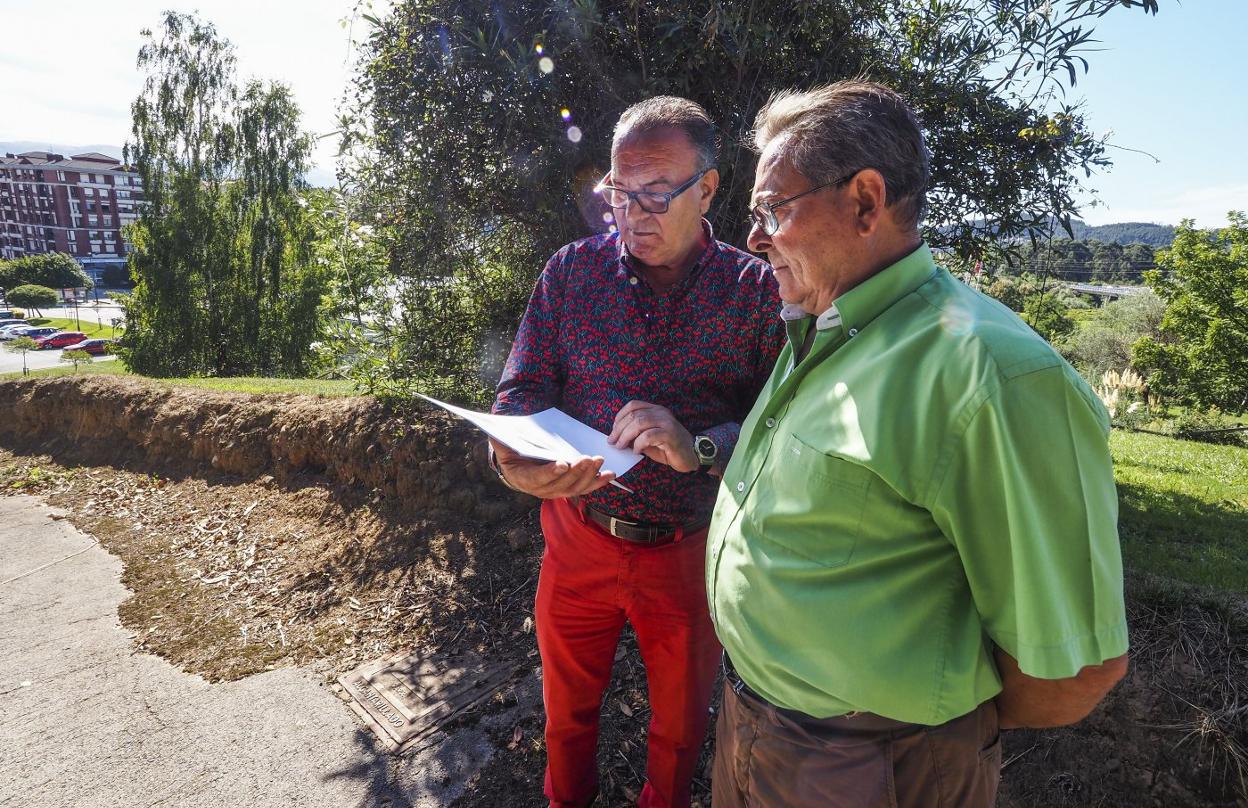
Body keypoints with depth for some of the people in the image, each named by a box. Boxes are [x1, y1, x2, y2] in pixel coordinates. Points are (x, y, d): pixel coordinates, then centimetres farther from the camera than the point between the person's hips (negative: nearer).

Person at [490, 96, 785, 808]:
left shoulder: (757, 289, -8)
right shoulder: (572, 269, -2)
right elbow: (522, 385, -4)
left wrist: (698, 448, -32)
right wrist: (519, 457, -24)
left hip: (691, 553, -1)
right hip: (579, 536, 2)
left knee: (680, 718, 24)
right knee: (567, 703, 24)